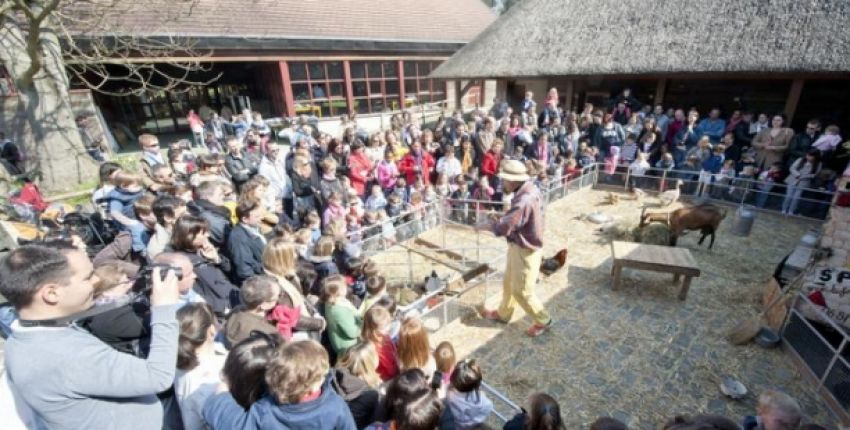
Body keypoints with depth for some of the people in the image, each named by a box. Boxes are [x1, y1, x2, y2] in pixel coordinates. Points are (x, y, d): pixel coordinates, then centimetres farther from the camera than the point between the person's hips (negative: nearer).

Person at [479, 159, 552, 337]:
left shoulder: (525, 201, -32)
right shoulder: (530, 189, 0)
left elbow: (503, 227, -33)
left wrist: (483, 226, -16)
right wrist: (501, 216, -1)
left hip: (525, 251, -10)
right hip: (518, 246, 10)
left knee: (521, 291, 8)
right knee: (508, 283, 23)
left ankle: (543, 321, 29)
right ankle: (503, 314, 43)